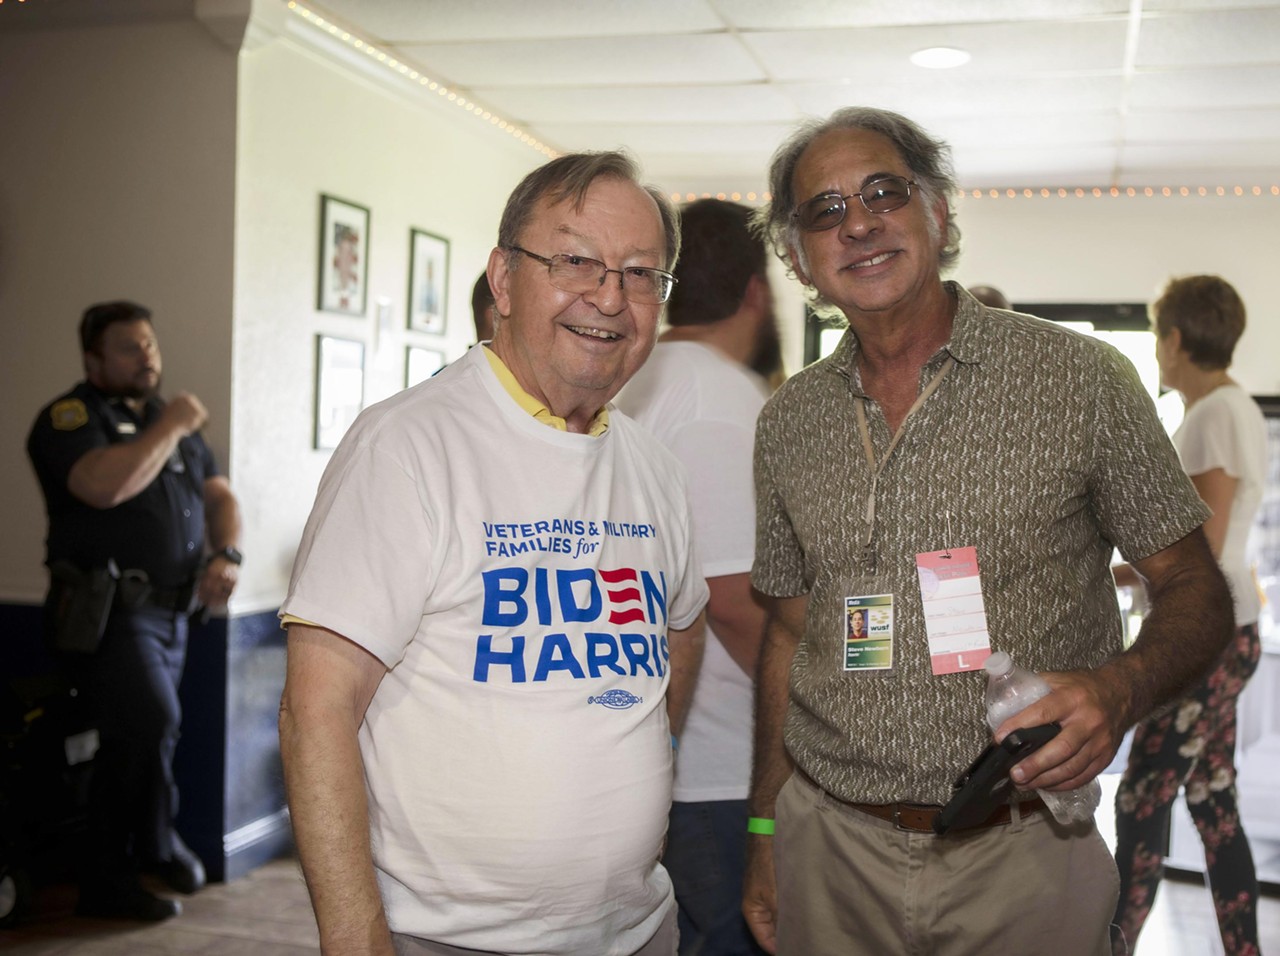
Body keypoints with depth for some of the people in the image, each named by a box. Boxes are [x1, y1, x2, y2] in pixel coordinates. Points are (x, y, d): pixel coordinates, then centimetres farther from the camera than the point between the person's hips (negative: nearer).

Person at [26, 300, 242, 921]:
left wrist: (225, 555, 0)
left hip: (171, 613, 7)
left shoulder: (173, 420, 18)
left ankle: (106, 883, 29)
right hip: (107, 613, -7)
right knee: (152, 718, -24)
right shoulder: (69, 417, -5)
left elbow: (219, 496, 19)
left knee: (129, 743, 14)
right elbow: (105, 485, -25)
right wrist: (168, 428, -13)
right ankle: (157, 844, -2)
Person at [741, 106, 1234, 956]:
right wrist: (765, 829, 9)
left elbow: (1197, 590, -2)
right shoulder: (788, 423, 4)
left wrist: (1120, 689, -22)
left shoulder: (1080, 378, -6)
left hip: (1023, 852, -2)